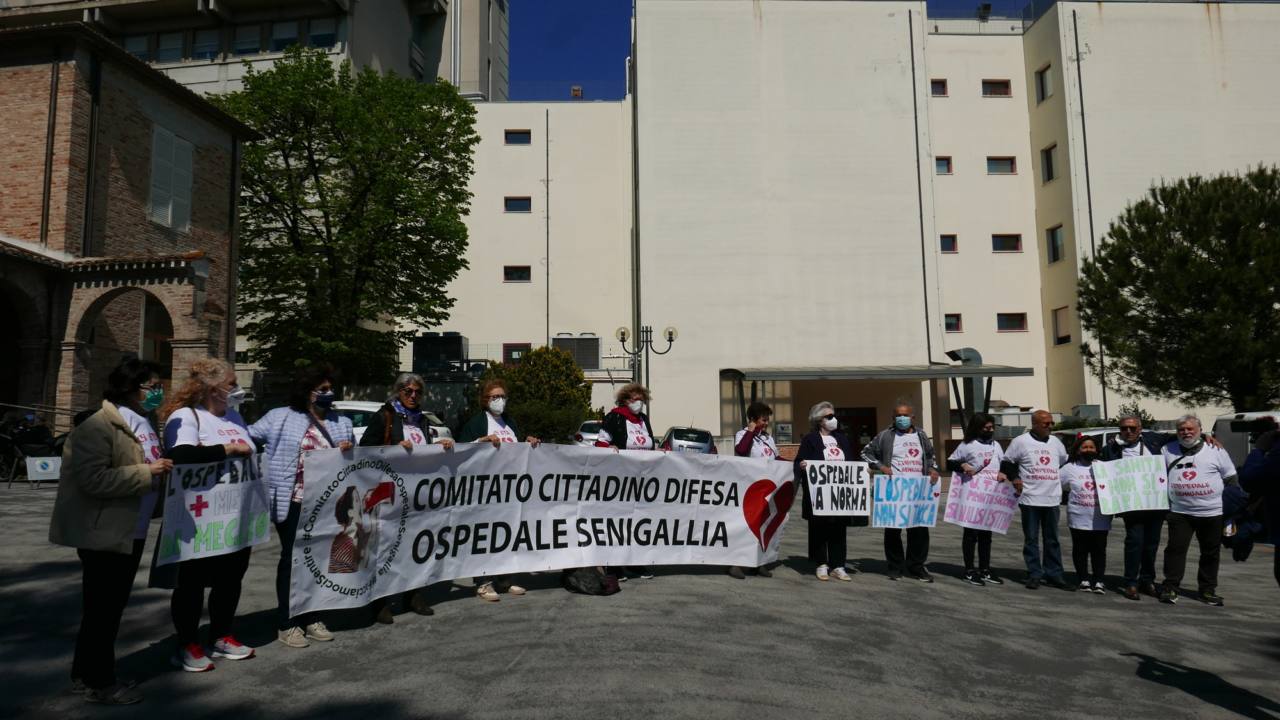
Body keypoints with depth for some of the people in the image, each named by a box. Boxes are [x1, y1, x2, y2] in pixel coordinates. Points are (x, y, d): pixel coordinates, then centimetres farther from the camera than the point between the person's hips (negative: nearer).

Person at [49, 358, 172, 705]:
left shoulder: (142, 424, 12)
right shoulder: (98, 426, -16)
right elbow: (92, 480, -26)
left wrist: (163, 469, 8)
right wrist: (147, 472, -25)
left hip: (130, 531, 9)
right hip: (103, 532, -9)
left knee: (112, 606, 16)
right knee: (101, 608, 2)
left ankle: (86, 673, 30)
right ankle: (98, 682, 15)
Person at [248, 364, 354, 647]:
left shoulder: (343, 424, 13)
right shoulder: (280, 417, 0)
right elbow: (248, 437, 3)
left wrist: (348, 452, -6)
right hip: (293, 502, -4)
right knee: (292, 559, 2)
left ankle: (311, 618, 25)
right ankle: (286, 624, 11)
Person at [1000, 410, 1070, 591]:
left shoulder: (1056, 442, 12)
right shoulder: (1021, 441, -2)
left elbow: (1066, 464, 25)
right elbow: (1006, 463, 3)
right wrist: (1014, 478, -7)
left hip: (1053, 499, 4)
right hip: (1030, 499, -4)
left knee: (1052, 540, 9)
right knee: (1031, 539, 2)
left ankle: (1053, 575, 15)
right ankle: (1034, 575, 9)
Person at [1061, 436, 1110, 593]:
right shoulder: (1070, 468, 2)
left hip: (1100, 519, 1)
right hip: (1079, 519, -1)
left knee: (1099, 550, 6)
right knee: (1080, 550, 6)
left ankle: (1098, 580, 13)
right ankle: (1083, 579, 16)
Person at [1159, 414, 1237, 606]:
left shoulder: (1215, 450, 1)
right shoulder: (1168, 450, 5)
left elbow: (1231, 479, 5)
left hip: (1212, 512, 0)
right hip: (1180, 512, 0)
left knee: (1210, 553, 9)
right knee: (1175, 549, -3)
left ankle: (1207, 590, 21)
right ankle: (1170, 587, 3)